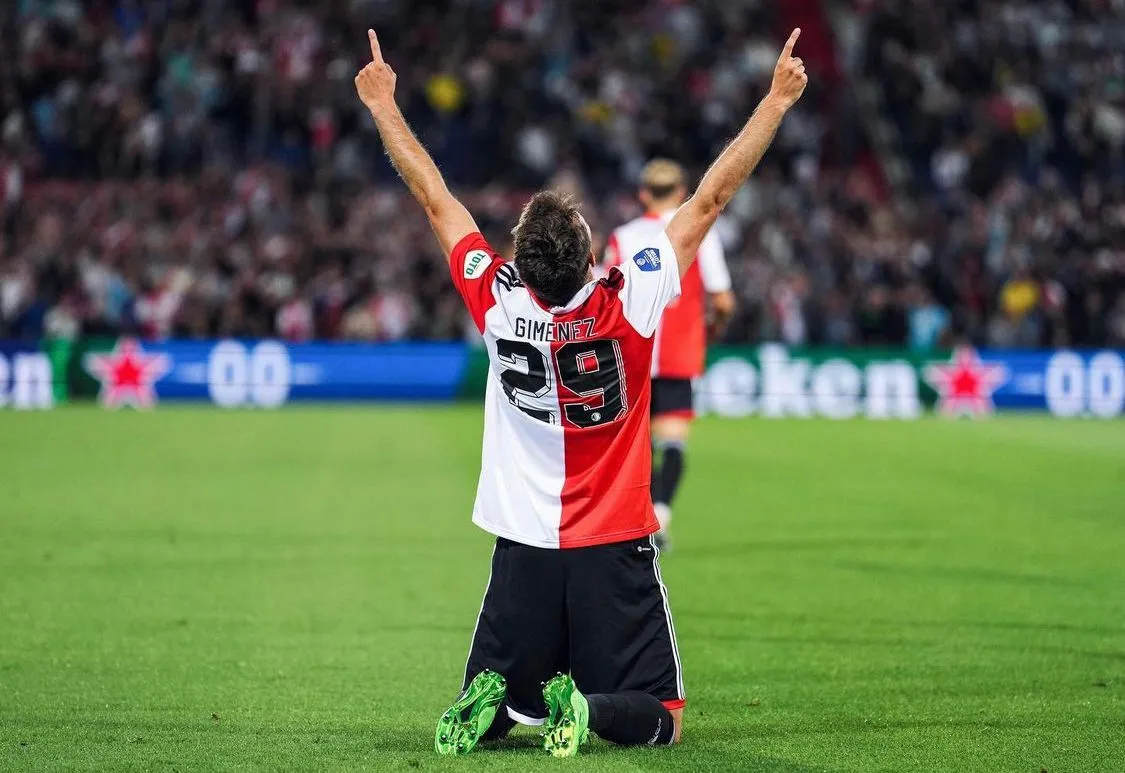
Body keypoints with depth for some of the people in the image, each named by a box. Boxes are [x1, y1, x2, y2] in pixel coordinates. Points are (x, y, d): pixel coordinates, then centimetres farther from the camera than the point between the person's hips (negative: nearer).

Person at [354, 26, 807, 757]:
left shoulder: (500, 306, -11)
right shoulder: (632, 305, -16)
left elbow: (436, 198, 1)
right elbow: (710, 200, -9)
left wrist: (385, 107, 12)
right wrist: (776, 103, -1)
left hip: (524, 552, 2)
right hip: (616, 552, -2)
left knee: (486, 717, 14)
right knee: (661, 719, 4)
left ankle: (491, 701, -20)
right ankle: (587, 710, -27)